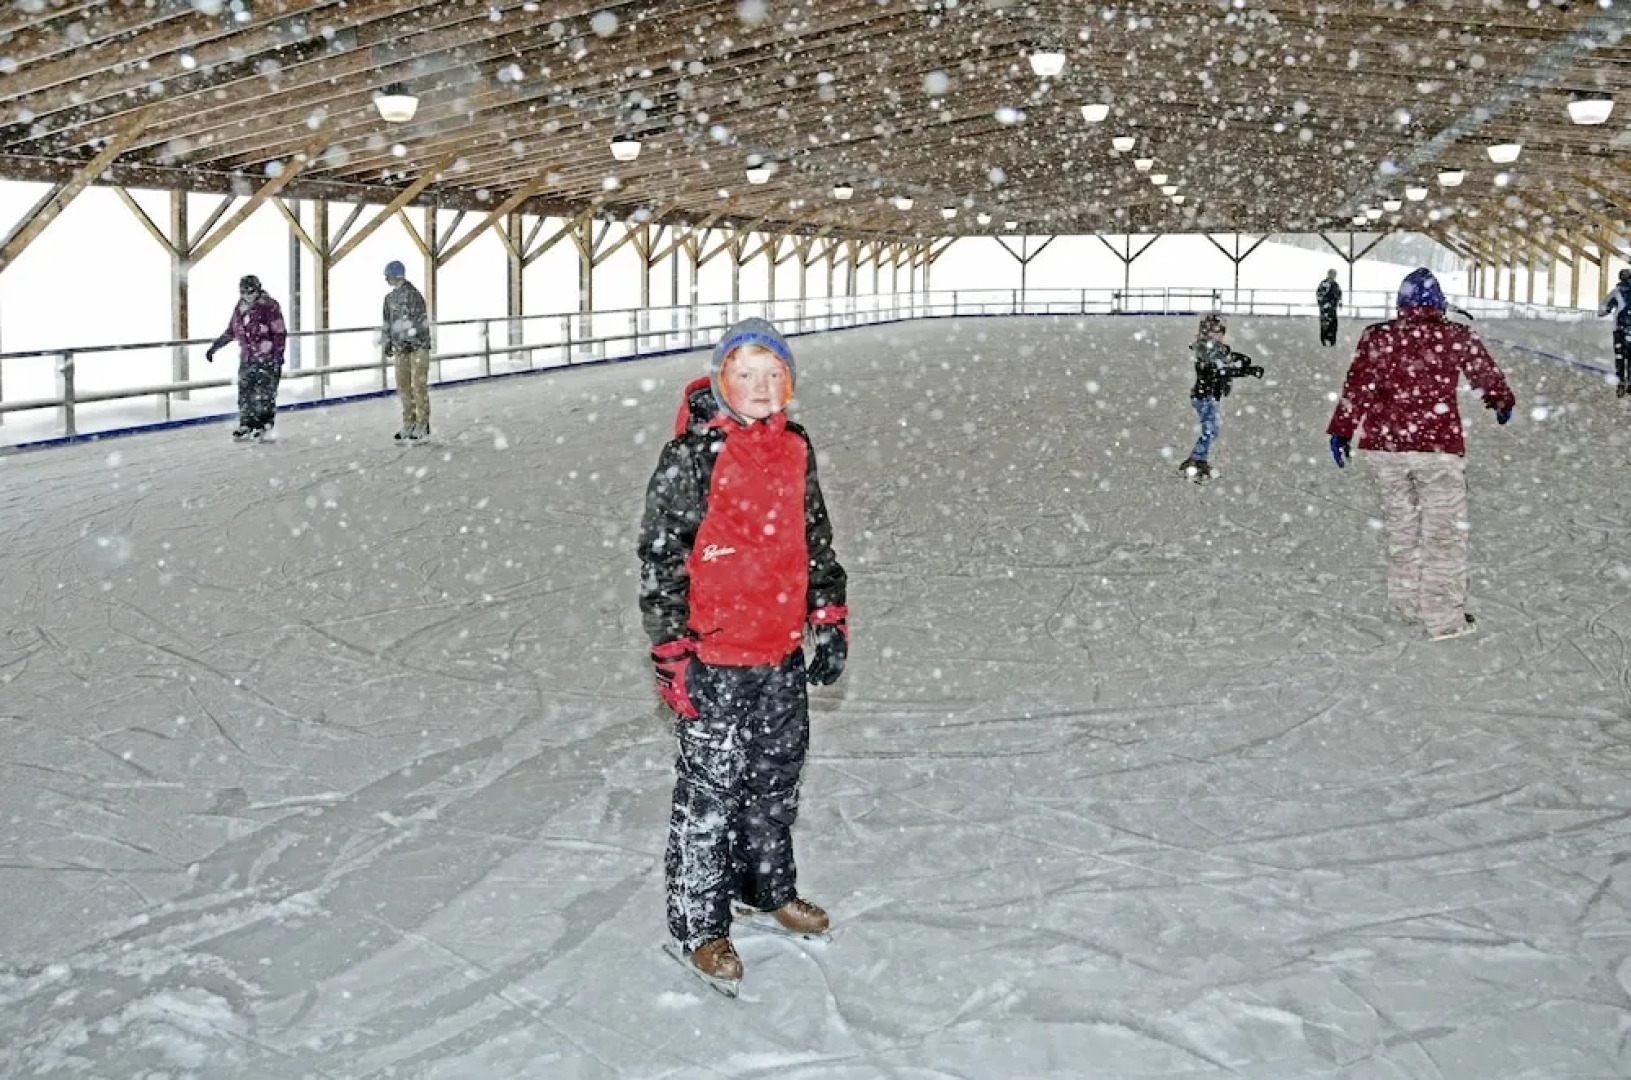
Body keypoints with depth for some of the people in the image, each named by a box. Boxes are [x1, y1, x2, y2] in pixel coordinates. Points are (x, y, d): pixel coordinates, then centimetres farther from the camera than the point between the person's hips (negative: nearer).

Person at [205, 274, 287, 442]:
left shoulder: (269, 307, -10)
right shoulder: (240, 308, 11)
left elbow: (280, 333, -12)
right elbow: (230, 332, 22)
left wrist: (278, 356, -18)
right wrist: (214, 347, 19)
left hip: (267, 359, -6)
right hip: (247, 359, 6)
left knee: (265, 394, -8)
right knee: (245, 393, 5)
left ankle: (267, 427, 0)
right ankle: (246, 425, 14)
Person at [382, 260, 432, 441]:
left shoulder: (413, 295, -12)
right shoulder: (390, 298, 11)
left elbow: (421, 322, -17)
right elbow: (388, 322, 20)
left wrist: (410, 338, -20)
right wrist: (388, 343, 17)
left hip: (418, 346, -7)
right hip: (400, 348, 7)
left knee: (419, 385, -5)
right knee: (403, 386, 8)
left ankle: (423, 425, 2)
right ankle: (409, 423, 17)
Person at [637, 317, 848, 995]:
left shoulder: (795, 450, 6)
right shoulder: (693, 456, -13)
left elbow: (815, 542, 17)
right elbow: (660, 558, -13)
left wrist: (830, 622, 15)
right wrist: (674, 654, -15)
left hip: (783, 656, 7)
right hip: (715, 659, -7)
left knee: (777, 779, 19)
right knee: (709, 791, 2)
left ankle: (766, 890, 39)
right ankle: (696, 926, 16)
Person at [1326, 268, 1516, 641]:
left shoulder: (1377, 337, 0)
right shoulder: (1457, 337, -2)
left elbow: (1356, 388, -1)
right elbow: (1488, 375, 12)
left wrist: (1341, 430, 9)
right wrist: (1502, 403, 32)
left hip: (1385, 446, 3)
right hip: (1439, 446, -3)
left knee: (1401, 527, 18)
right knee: (1444, 532, 4)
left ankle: (1407, 603, 27)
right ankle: (1444, 617, 6)